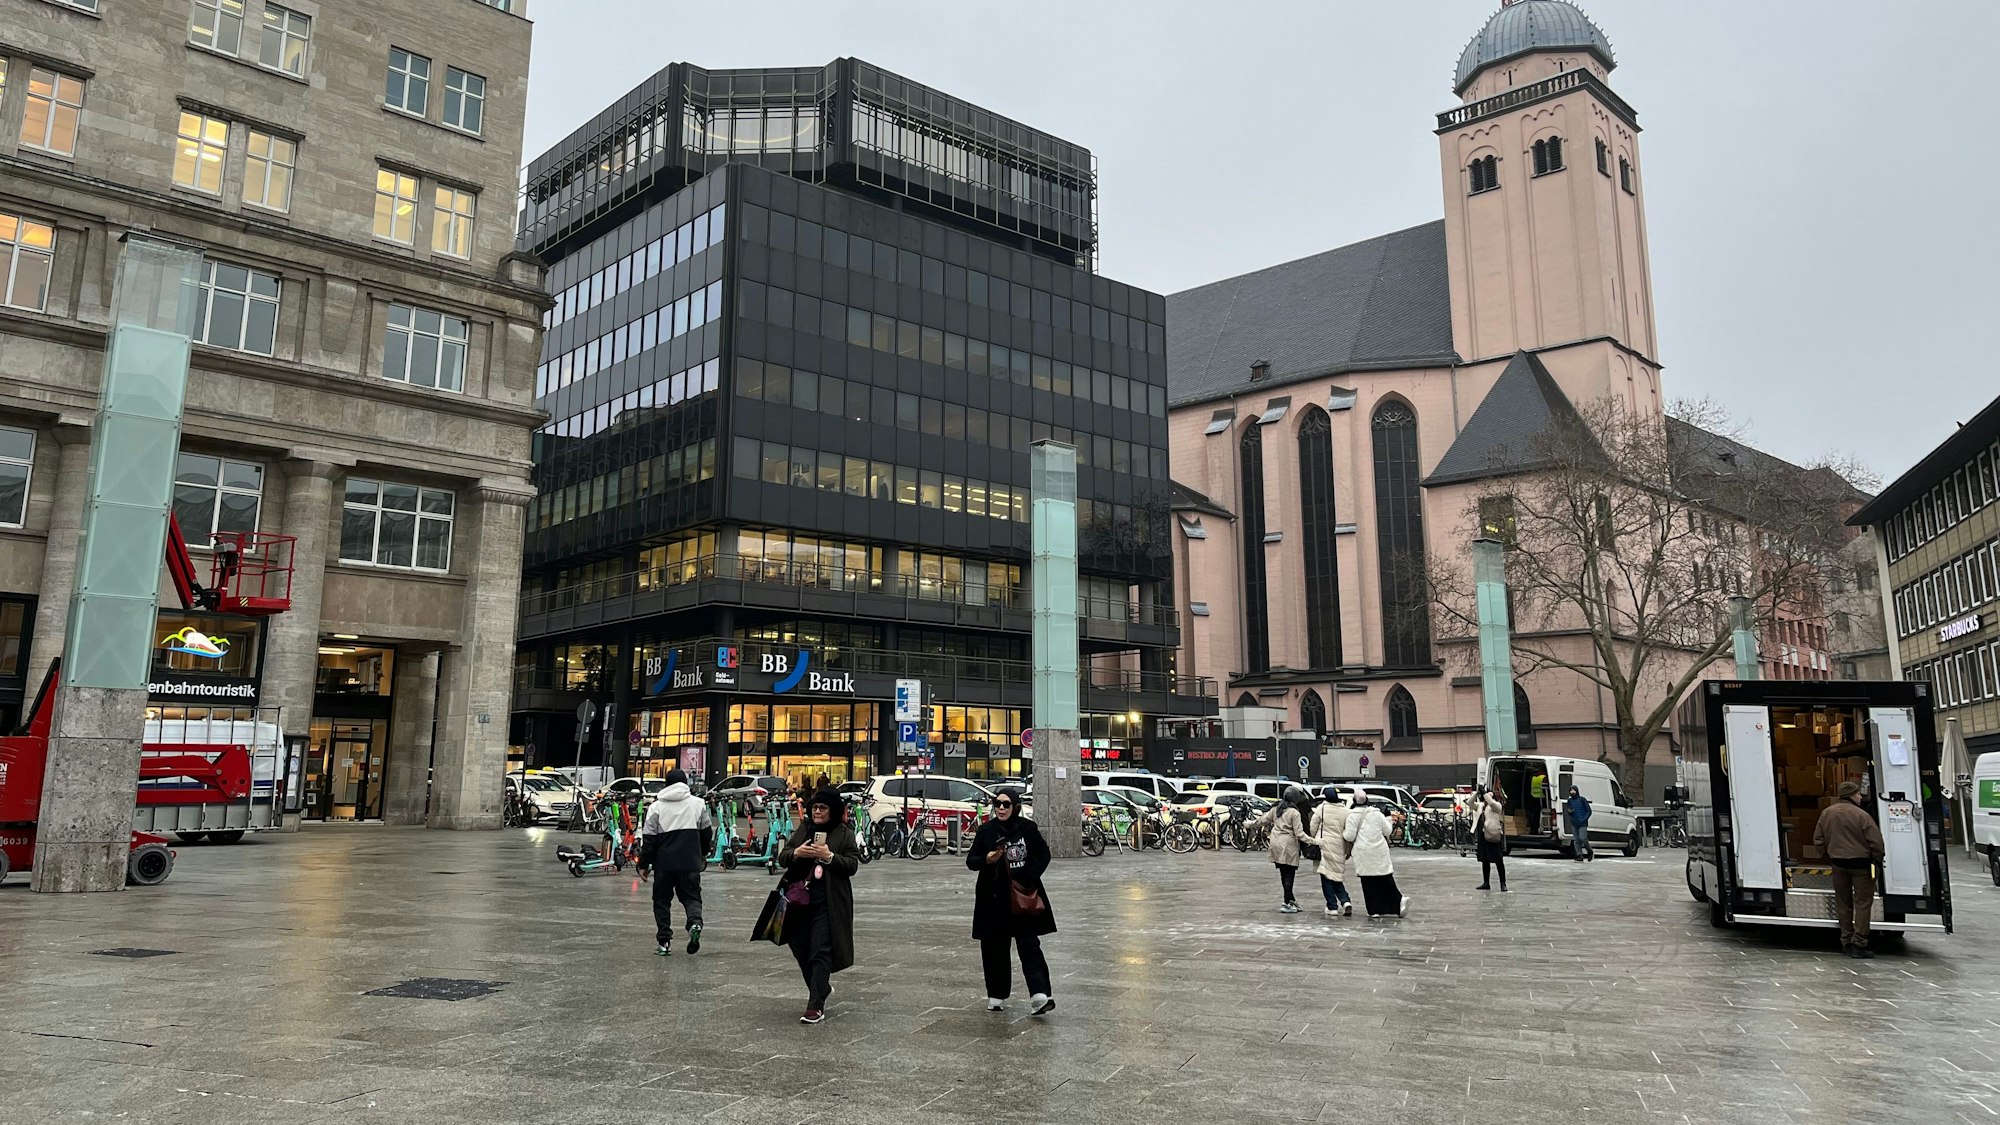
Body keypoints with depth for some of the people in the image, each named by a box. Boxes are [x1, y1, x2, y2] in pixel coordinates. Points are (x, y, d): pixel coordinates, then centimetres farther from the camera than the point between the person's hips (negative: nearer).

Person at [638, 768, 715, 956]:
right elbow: (707, 832, 13)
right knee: (691, 896, 9)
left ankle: (664, 941, 7)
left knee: (662, 900, 11)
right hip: (690, 863, 1)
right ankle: (695, 922, -20)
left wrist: (644, 864, 5)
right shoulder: (698, 804, 6)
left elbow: (648, 839, -2)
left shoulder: (657, 807, 0)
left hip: (664, 863, -1)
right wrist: (703, 853, 30)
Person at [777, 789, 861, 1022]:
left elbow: (852, 865, -6)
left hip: (828, 904, -5)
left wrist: (830, 857, -20)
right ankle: (822, 988, 35)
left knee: (820, 952, -10)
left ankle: (816, 1007, -10)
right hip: (800, 900, 5)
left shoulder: (844, 834, 0)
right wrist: (796, 853, -13)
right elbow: (782, 858, 8)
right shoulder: (801, 830, 12)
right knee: (801, 950, 11)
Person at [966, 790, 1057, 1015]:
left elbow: (1044, 854, 8)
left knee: (1029, 945, -7)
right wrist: (987, 860, -24)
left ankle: (1040, 995, -14)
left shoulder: (1028, 828, 0)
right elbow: (970, 861, -2)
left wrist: (1030, 877, -7)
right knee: (995, 947, 7)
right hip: (994, 898, 1)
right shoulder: (985, 831, -2)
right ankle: (996, 996, 19)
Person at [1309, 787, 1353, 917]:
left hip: (1325, 846, -3)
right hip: (1339, 849, 3)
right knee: (1337, 877, 18)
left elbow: (1313, 827, -2)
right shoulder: (1347, 812, -1)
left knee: (1327, 878, 4)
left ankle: (1332, 907, 2)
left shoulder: (1321, 808, -6)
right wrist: (1349, 850, 12)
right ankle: (1346, 901, 1)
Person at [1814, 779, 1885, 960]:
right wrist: (1879, 861, -1)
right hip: (1860, 863, -5)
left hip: (1838, 864, 5)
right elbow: (1875, 842, -15)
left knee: (1843, 903, 14)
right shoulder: (1861, 815, -15)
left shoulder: (1827, 813, 3)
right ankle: (1858, 945, -2)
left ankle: (1846, 942, 18)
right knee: (1862, 903, 1)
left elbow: (1818, 840, 8)